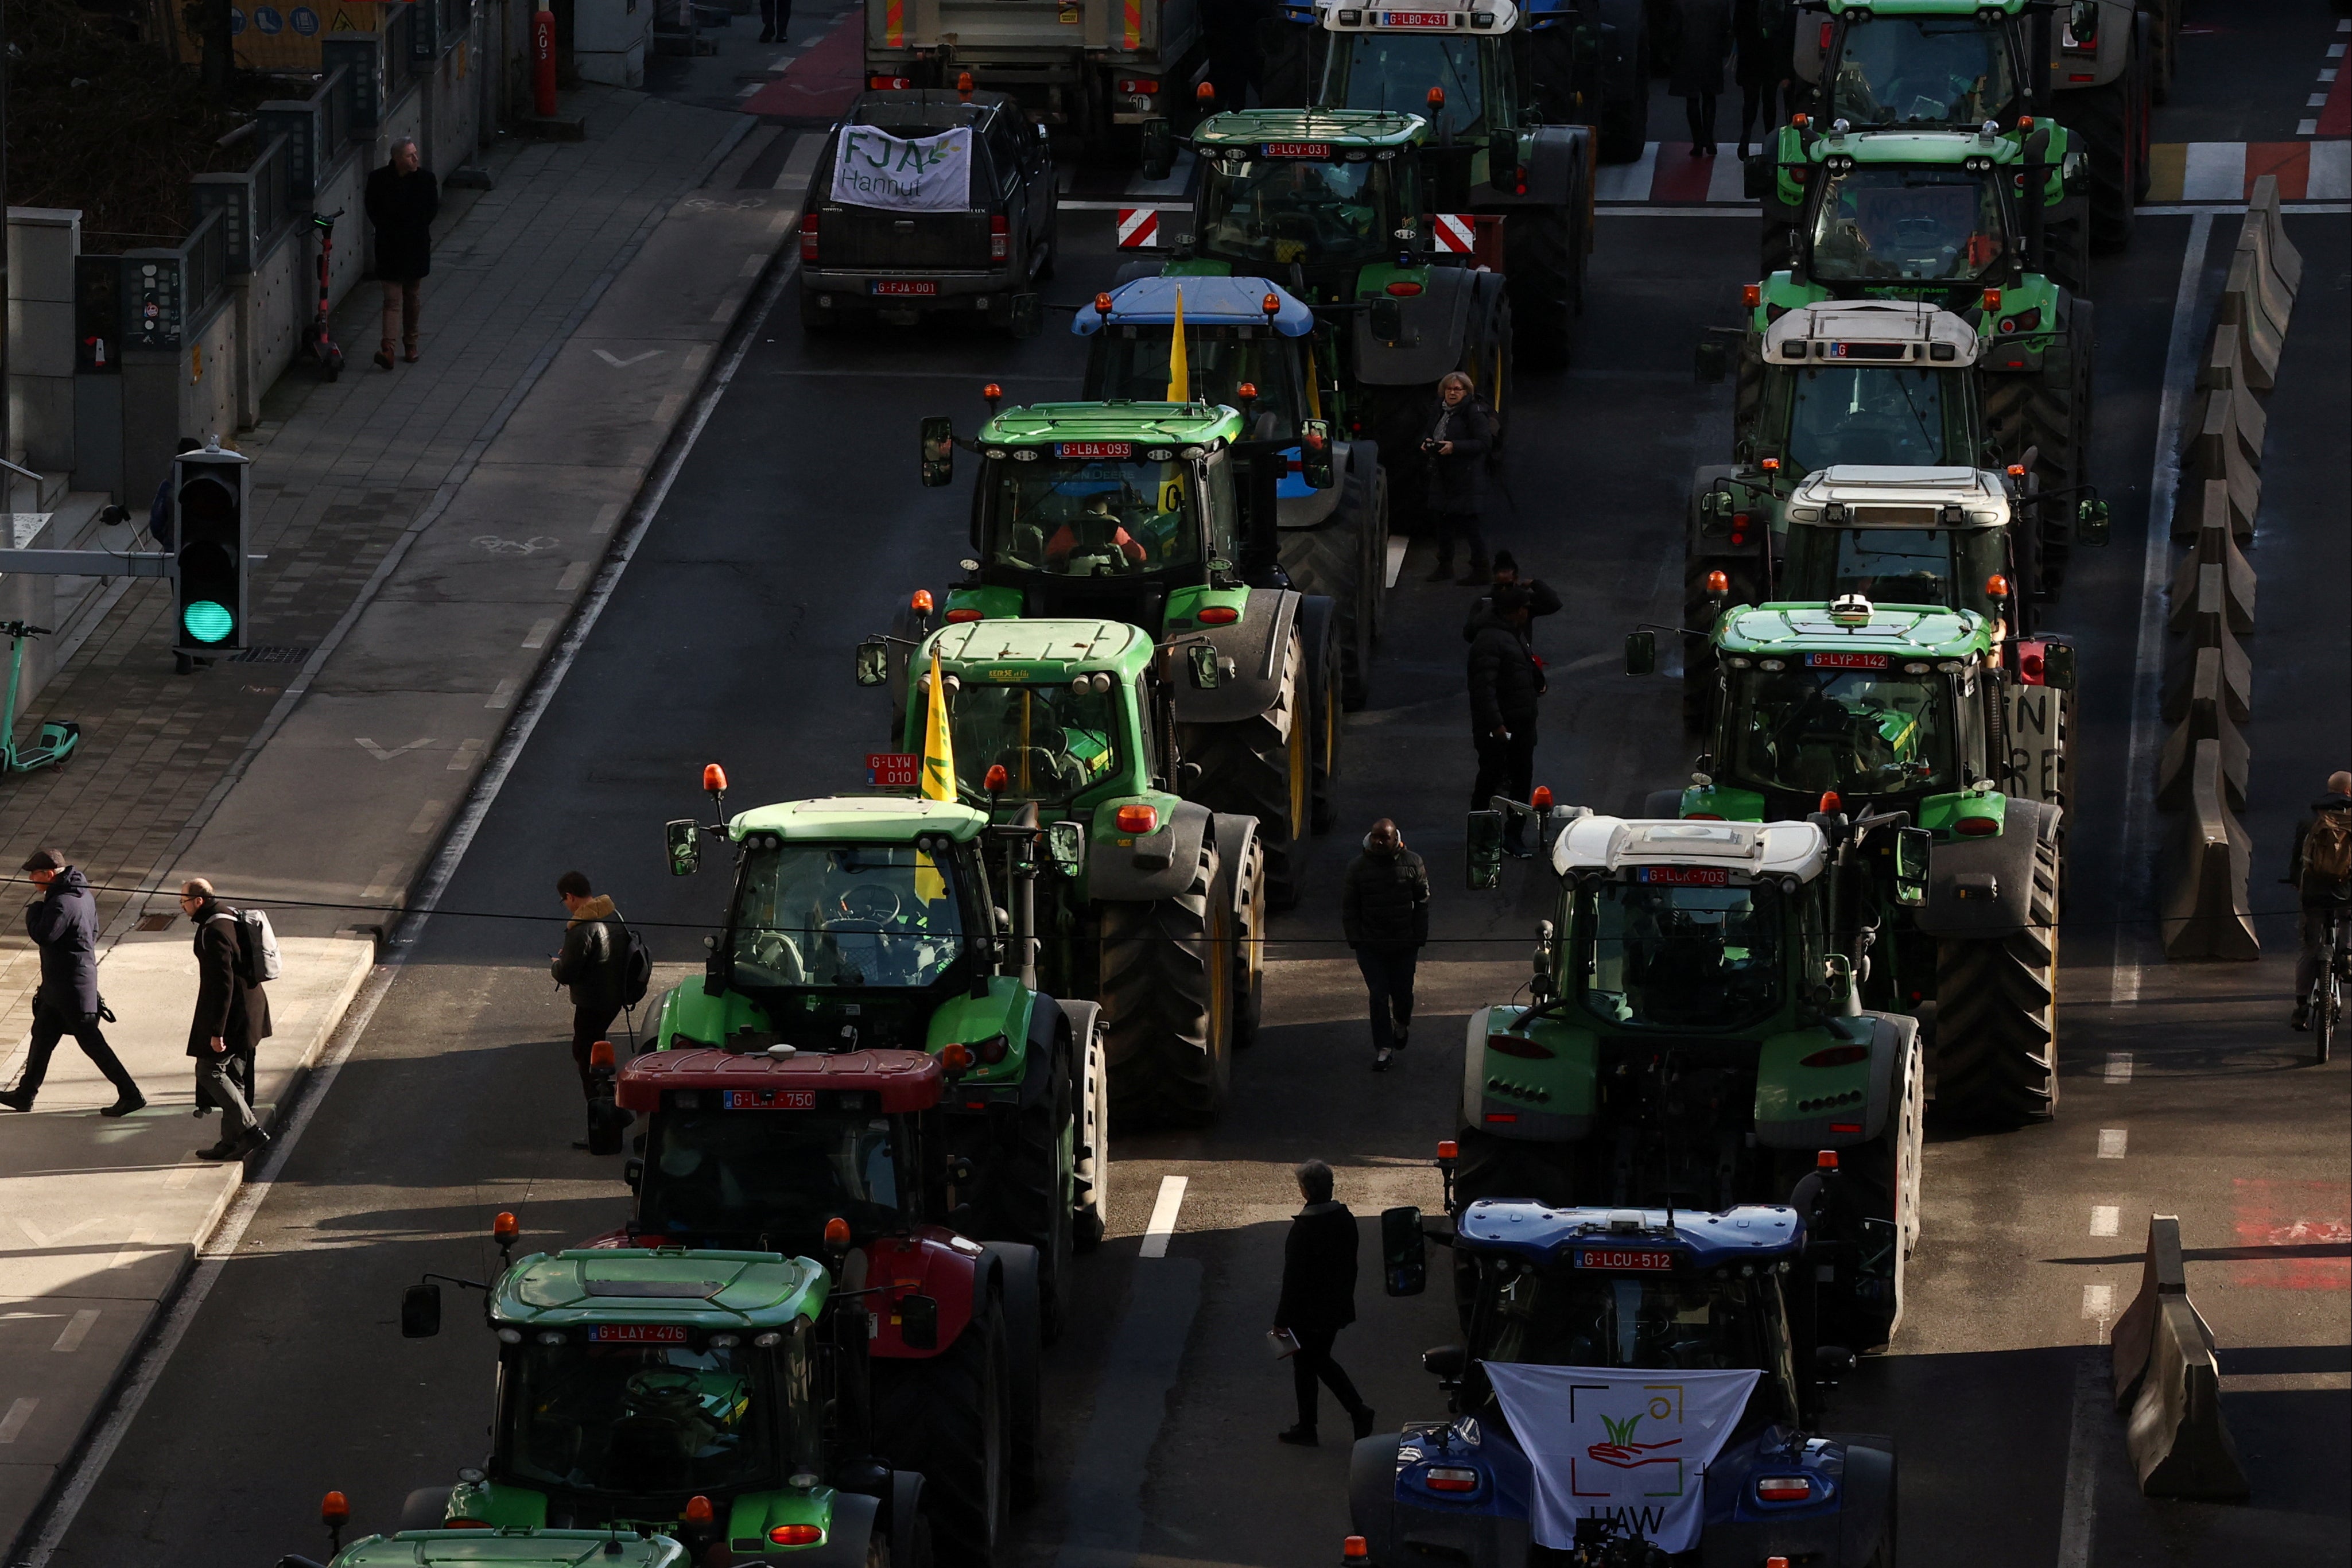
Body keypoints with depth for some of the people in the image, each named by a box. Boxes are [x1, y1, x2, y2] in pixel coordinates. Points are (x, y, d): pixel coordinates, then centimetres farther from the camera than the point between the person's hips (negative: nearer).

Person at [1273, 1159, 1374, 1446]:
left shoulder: (1304, 1227, -24)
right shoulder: (1345, 1219, -3)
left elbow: (1293, 1278, -20)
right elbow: (1351, 1265, 8)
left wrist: (1282, 1320, -12)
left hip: (1308, 1313, -7)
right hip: (1336, 1309, 7)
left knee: (1305, 1367, 10)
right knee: (1321, 1360, 23)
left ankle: (1306, 1429, 20)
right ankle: (1358, 1410, 15)